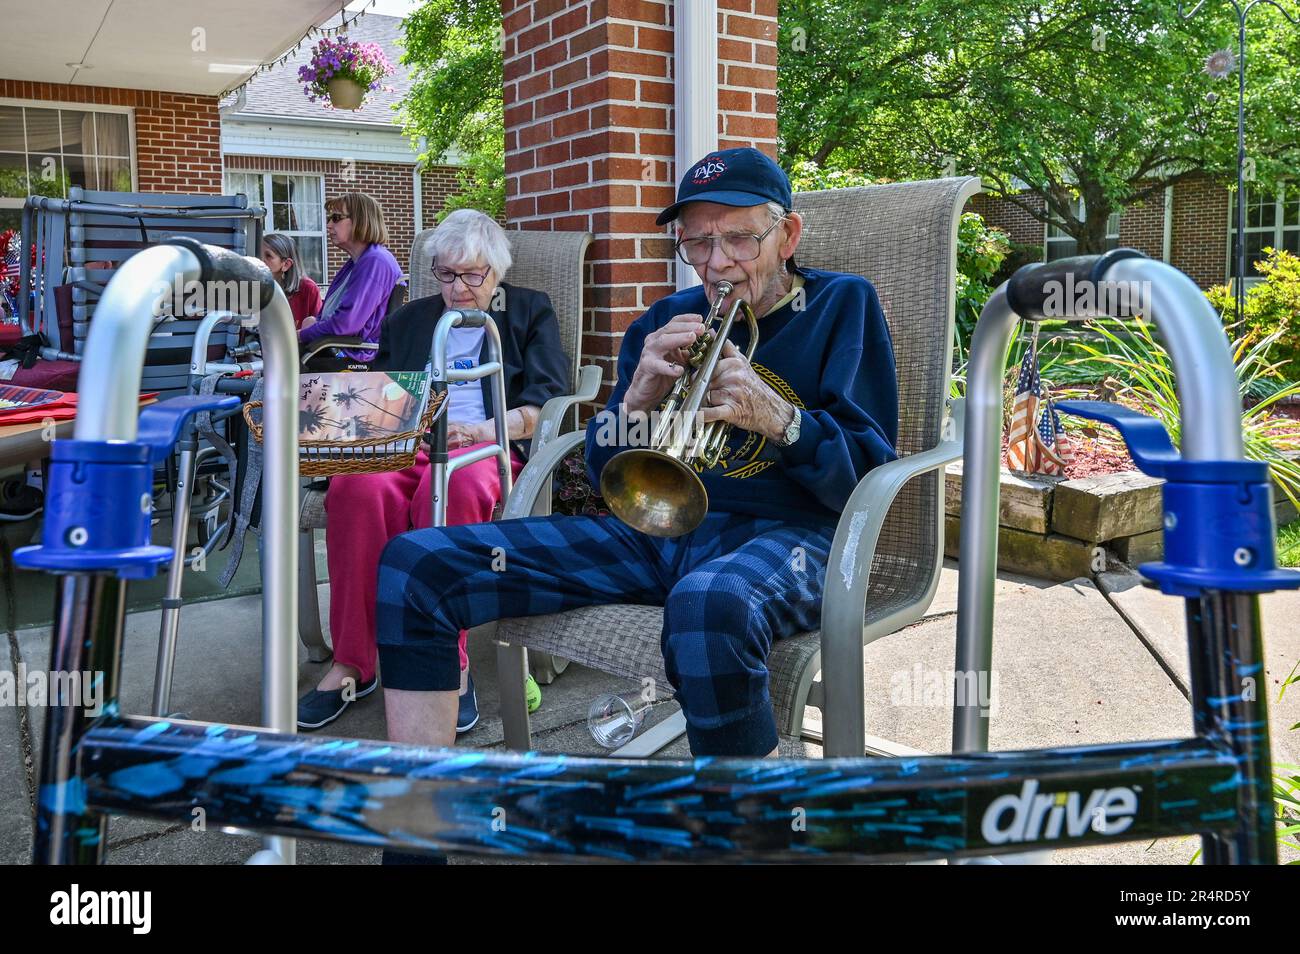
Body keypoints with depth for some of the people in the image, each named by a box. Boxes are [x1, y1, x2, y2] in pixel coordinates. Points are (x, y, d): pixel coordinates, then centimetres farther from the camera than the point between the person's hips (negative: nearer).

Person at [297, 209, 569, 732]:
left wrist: (480, 430, -12)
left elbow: (547, 401, 3)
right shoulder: (408, 320, 28)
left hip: (487, 448, -3)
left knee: (451, 486, -41)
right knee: (357, 487, -34)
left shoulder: (531, 312, 17)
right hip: (407, 445, 3)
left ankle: (449, 664, -36)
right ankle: (352, 664, -29)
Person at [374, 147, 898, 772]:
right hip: (654, 529, 5)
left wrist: (776, 418, -21)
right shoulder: (669, 320, 17)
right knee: (415, 563, -7)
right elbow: (604, 476, 12)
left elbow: (872, 474, -3)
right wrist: (637, 399, -10)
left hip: (780, 532, -4)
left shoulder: (843, 304, 7)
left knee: (708, 604, -44)